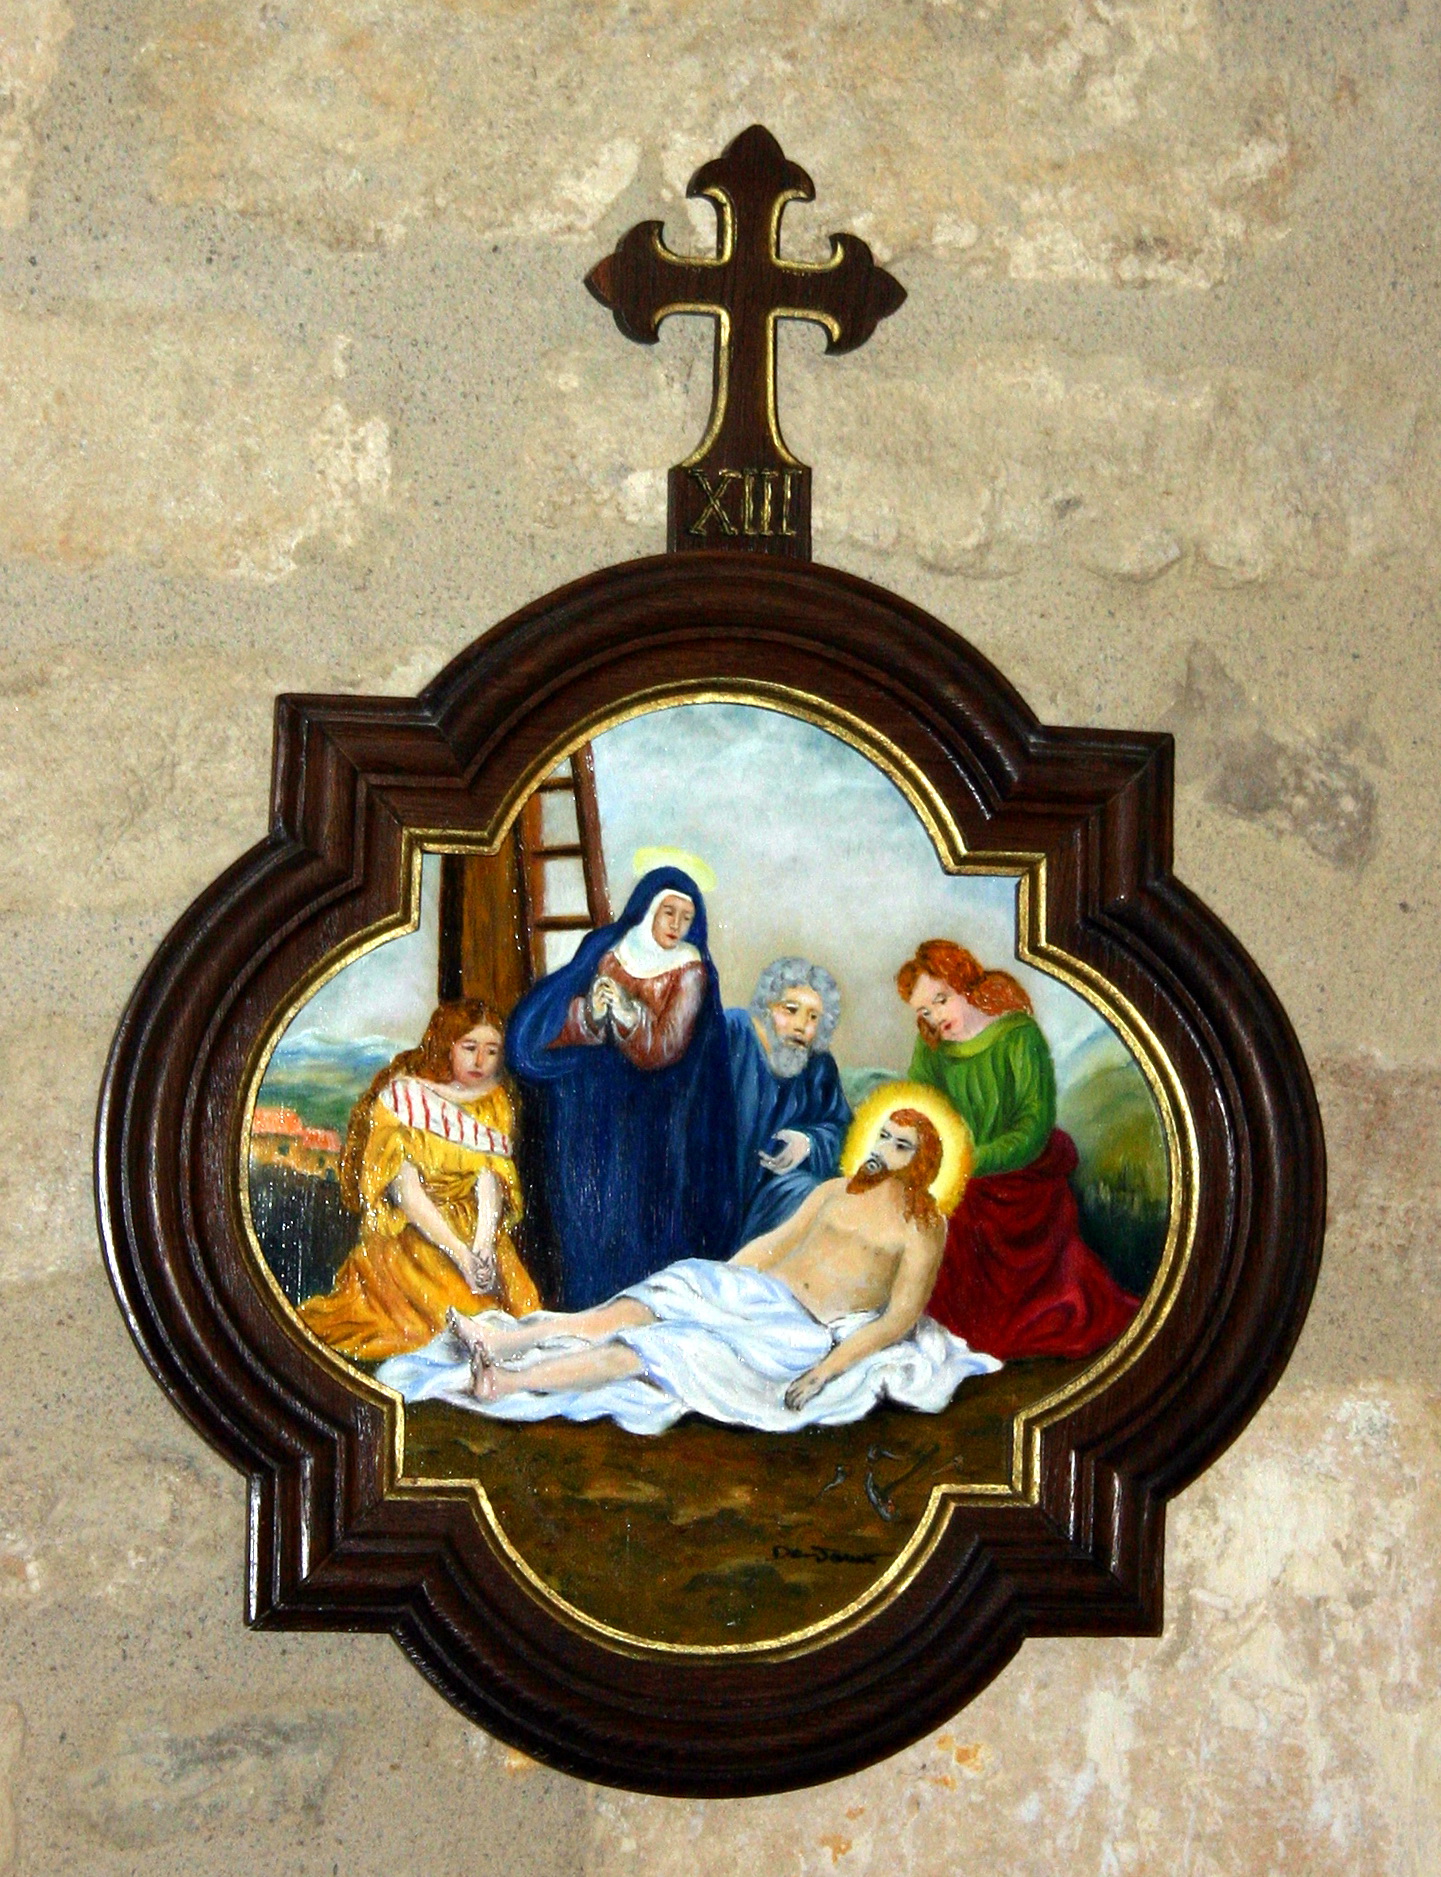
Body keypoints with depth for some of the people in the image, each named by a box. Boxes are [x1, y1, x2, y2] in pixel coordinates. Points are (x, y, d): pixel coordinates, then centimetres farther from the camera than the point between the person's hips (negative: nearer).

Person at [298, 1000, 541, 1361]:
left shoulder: (494, 1105, 9)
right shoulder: (402, 1097, -4)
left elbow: (490, 1182, -6)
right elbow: (406, 1191, -14)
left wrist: (482, 1247, -26)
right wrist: (460, 1254, -26)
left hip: (479, 1233, 4)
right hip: (408, 1235, -4)